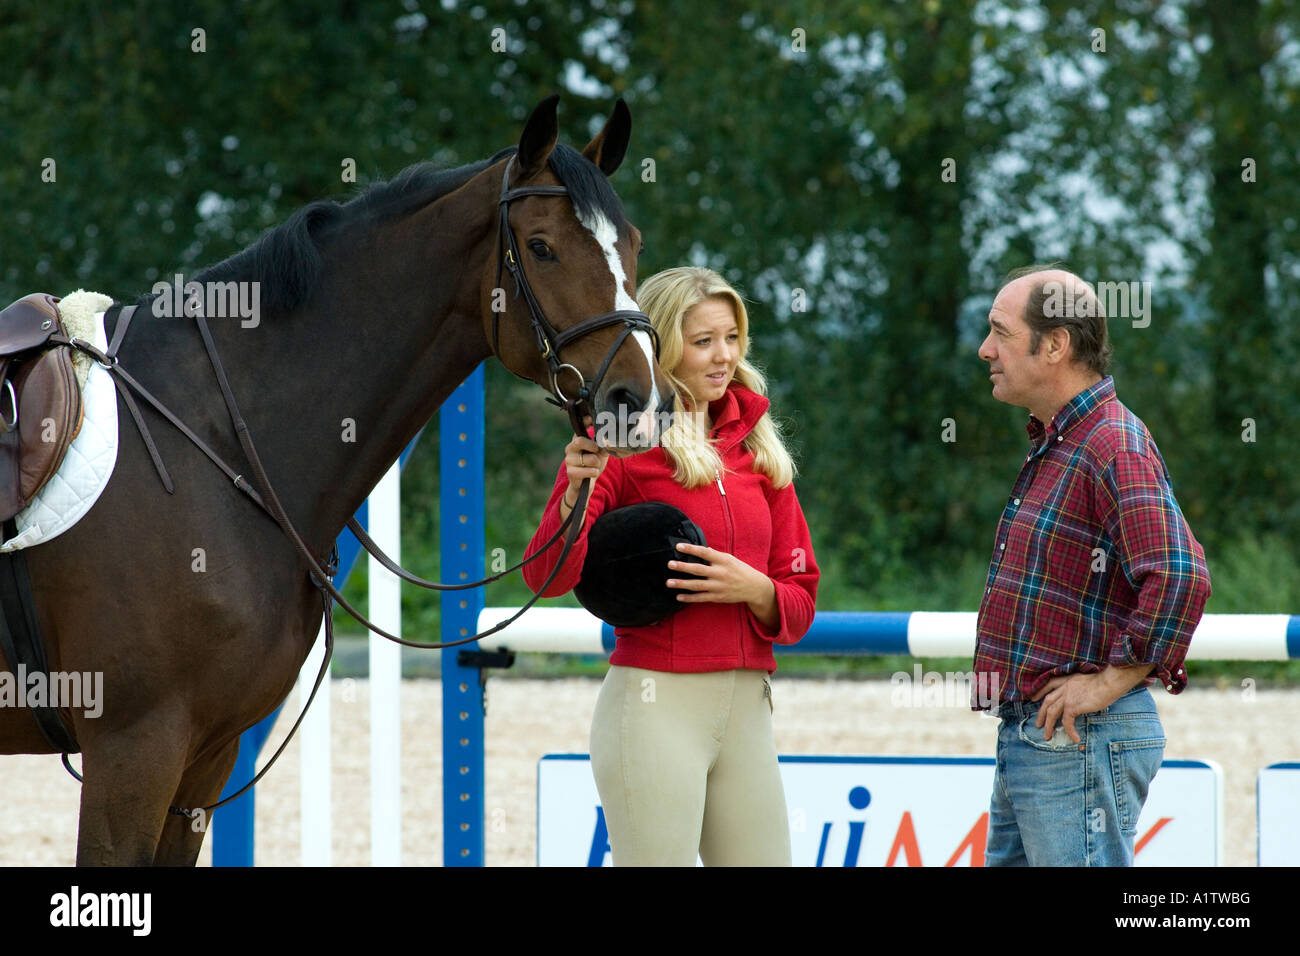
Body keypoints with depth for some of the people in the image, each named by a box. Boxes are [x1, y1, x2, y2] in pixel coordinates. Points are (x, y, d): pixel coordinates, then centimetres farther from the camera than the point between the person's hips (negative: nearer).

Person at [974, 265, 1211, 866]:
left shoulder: (1113, 446, -15)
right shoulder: (1054, 445, 19)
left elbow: (1180, 576, -30)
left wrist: (1111, 682, -21)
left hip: (1077, 742, -10)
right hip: (1026, 738, 10)